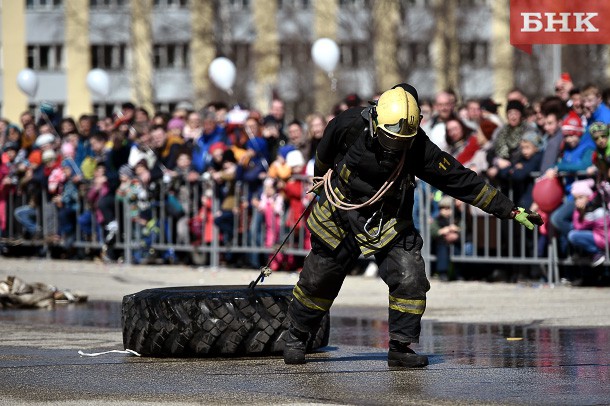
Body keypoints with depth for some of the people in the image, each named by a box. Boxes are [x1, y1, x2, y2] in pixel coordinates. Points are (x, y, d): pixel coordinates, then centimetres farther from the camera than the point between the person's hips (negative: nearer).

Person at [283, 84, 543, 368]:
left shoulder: (419, 149, -23)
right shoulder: (351, 126, -23)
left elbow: (461, 180, -19)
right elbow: (325, 151, 2)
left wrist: (511, 211, -21)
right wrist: (321, 177, 22)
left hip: (390, 222, 0)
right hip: (340, 215, 0)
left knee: (410, 278, -14)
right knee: (318, 279, 7)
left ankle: (400, 348, 0)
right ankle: (296, 336, 30)